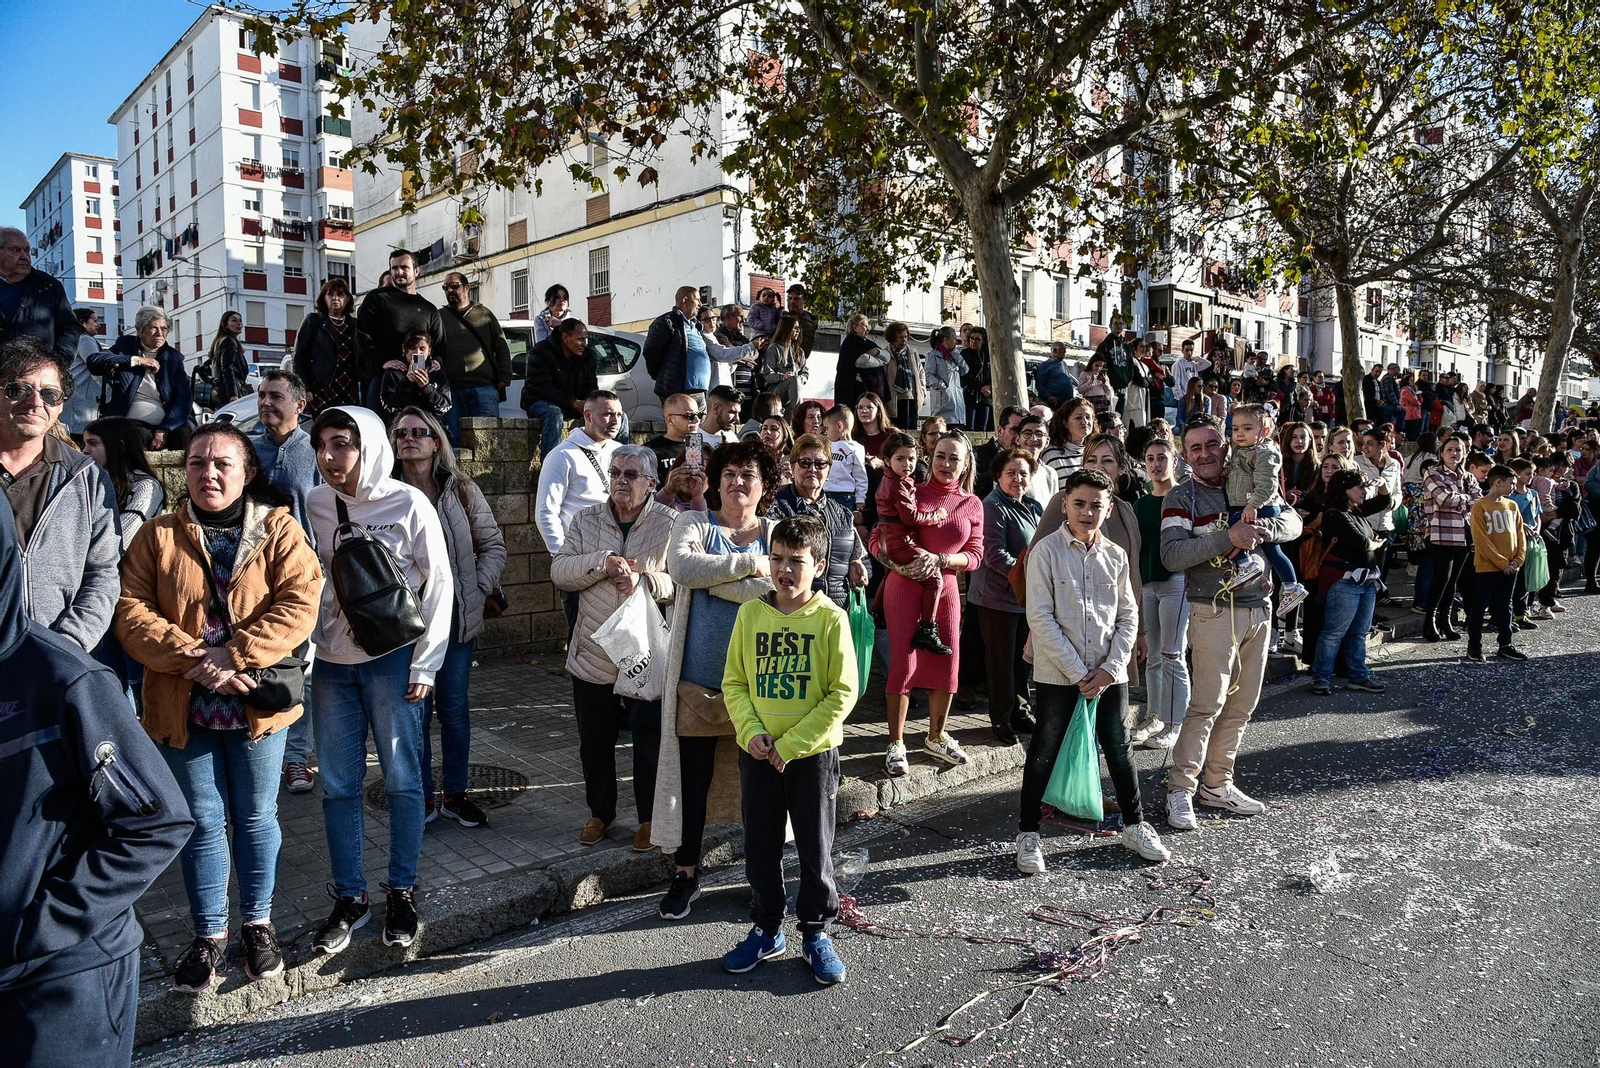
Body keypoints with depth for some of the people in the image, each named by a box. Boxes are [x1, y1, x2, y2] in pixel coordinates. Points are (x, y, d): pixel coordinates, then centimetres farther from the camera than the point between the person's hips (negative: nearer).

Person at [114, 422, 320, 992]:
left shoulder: (280, 531, -2)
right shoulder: (157, 536, 3)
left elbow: (299, 604, -13)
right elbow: (130, 610, -5)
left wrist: (235, 656, -22)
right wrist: (193, 659, -18)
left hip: (257, 703, -1)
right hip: (182, 706, 1)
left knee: (256, 816, 12)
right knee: (203, 821, 10)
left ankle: (258, 923, 30)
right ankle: (209, 934, 27)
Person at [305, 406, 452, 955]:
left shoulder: (408, 504, -7)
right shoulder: (312, 504, 2)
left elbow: (438, 584, -3)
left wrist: (424, 663, -7)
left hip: (392, 658, -3)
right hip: (331, 660, 3)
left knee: (402, 779, 4)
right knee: (337, 785, 7)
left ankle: (402, 891, 19)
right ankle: (349, 897, 21)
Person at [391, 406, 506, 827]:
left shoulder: (462, 491, 3)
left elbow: (493, 544, 8)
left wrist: (480, 588, -2)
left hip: (457, 617, 1)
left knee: (454, 708, 9)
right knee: (415, 711, 7)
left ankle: (455, 794, 23)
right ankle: (422, 797, 21)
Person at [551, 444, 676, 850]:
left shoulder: (671, 524, -5)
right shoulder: (586, 520, 5)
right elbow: (559, 572, -4)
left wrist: (644, 579, -26)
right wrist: (603, 562, -18)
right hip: (593, 656, 3)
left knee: (650, 741, 9)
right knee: (594, 742, 16)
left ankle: (649, 817, 29)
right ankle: (600, 813, 36)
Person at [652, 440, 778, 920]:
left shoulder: (777, 533, 5)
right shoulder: (693, 523, 3)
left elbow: (779, 593, -13)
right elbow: (682, 567, -19)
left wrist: (710, 574, -13)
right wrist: (750, 565, -16)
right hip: (699, 677, -1)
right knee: (692, 777, 7)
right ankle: (686, 874, 25)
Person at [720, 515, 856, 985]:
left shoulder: (830, 618, -11)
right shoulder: (750, 613, -1)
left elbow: (843, 693, -11)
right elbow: (733, 682, 4)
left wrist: (792, 743, -14)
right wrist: (752, 731, -12)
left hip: (813, 753, -3)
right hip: (758, 753, 3)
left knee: (815, 849, 10)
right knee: (760, 848, 13)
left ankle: (816, 933, 29)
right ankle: (767, 930, 32)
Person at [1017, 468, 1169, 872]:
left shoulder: (1115, 556, 5)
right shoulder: (1046, 551, -8)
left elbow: (1128, 616, 7)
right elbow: (1040, 618, -12)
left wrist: (1110, 668, -6)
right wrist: (1077, 671, -14)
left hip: (1108, 674, 4)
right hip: (1057, 673, -3)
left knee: (1119, 749, 13)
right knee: (1044, 753, 4)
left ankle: (1134, 824, 31)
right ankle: (1027, 834, 17)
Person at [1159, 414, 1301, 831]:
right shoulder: (1181, 497, -4)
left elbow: (1292, 522, 4)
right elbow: (1172, 555, -17)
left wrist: (1261, 529, -18)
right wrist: (1228, 538, -25)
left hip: (1258, 608, 5)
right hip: (1215, 611, -5)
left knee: (1242, 705, 9)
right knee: (1207, 703, -10)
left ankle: (1217, 785, 21)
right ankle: (1180, 790, -1)